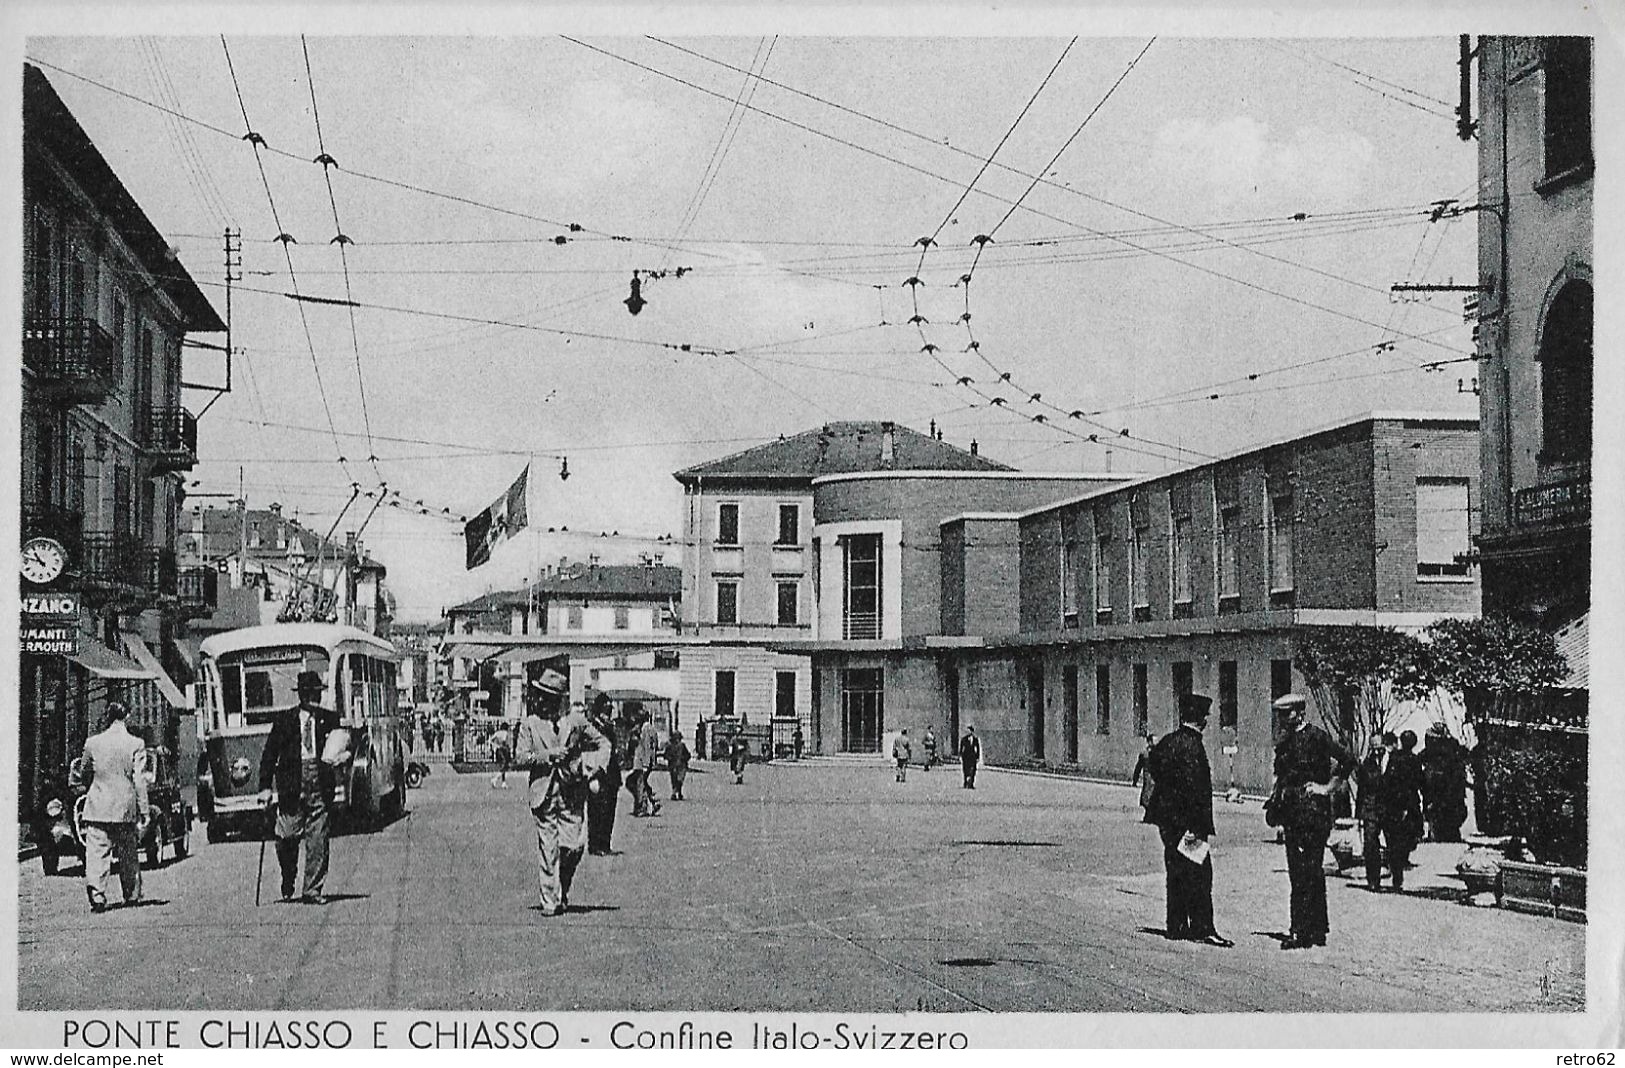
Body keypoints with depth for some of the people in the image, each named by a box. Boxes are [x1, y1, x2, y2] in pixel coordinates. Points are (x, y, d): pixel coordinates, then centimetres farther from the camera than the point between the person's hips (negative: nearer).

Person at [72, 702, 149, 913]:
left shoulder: (92, 743, -1)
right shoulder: (136, 744, -6)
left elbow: (84, 776, 11)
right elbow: (140, 781, -6)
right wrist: (144, 812, -2)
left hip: (98, 808, 0)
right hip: (126, 808, 0)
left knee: (96, 854, -1)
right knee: (128, 855, 13)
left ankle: (97, 895, -14)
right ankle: (132, 895, 22)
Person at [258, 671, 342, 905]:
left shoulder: (330, 719, 11)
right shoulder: (283, 719, 8)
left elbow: (342, 745, 13)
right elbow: (269, 754, 7)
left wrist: (343, 756, -11)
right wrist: (265, 787, 0)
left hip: (320, 784, 1)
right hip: (291, 785, -1)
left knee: (318, 840, -3)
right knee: (287, 837, -1)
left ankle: (313, 891, 3)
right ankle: (287, 884, 25)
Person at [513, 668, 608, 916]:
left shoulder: (576, 721, 5)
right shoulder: (530, 724, 5)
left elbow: (603, 744, 12)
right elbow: (520, 757, -1)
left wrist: (590, 769, -2)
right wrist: (548, 756, -13)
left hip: (573, 793, 0)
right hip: (543, 793, 0)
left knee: (574, 846, -4)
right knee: (547, 850, -2)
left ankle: (562, 892, 20)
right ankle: (550, 902, 4)